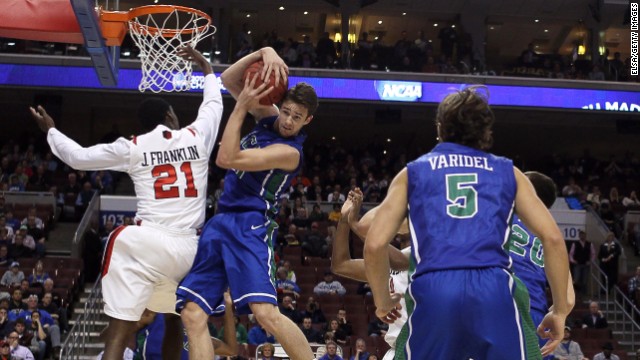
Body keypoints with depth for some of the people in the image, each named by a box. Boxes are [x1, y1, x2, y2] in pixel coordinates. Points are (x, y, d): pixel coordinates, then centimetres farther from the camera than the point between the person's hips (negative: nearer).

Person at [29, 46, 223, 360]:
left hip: (145, 241, -2)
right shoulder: (197, 137, 10)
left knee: (120, 329, -7)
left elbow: (78, 157, 15)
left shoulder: (132, 147, 7)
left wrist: (50, 130, 32)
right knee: (174, 321, 25)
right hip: (187, 246, 2)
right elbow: (213, 103, 29)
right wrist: (207, 69, 45)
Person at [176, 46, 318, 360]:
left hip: (248, 227, -8)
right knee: (192, 315, -2)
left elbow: (226, 159, -18)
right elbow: (228, 80, 11)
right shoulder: (269, 116, 11)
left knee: (266, 313, -26)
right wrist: (264, 53, -5)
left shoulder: (289, 152, -12)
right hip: (219, 224, 8)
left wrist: (241, 107, -14)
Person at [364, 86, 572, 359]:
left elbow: (374, 244, 10)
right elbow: (552, 238, 11)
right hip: (495, 289, 0)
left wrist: (382, 302, 24)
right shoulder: (507, 172, 22)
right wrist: (560, 309, 18)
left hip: (433, 291, 0)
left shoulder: (412, 173, 20)